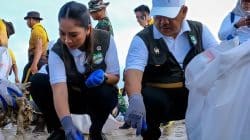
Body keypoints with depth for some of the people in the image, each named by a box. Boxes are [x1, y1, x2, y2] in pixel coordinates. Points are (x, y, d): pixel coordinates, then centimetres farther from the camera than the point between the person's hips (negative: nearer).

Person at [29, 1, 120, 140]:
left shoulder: (105, 40, -21)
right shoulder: (57, 51, -24)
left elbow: (115, 76, -11)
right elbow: (59, 89, -37)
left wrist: (103, 76, -37)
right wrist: (67, 124, -53)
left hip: (99, 98, 0)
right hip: (72, 98, 1)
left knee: (106, 93, -37)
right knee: (37, 81, -24)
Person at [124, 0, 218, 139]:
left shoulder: (199, 30, 5)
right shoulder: (143, 39, -6)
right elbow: (133, 69, -22)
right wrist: (135, 99, -44)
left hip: (197, 95, 3)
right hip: (160, 97, -2)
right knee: (150, 99, -34)